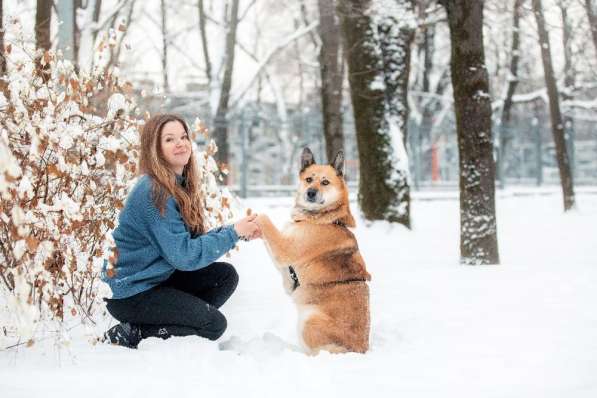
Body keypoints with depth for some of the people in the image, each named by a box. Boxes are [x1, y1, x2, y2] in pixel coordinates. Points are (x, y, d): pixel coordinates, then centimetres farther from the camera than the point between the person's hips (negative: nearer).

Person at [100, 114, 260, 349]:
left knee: (226, 275, 2)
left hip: (155, 277, 9)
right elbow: (183, 255, -24)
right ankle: (129, 335, -5)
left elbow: (193, 240, 5)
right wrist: (233, 234, -18)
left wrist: (241, 232, -6)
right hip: (128, 293, -9)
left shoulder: (180, 186, 7)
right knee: (214, 325, -12)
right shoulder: (152, 193, -22)